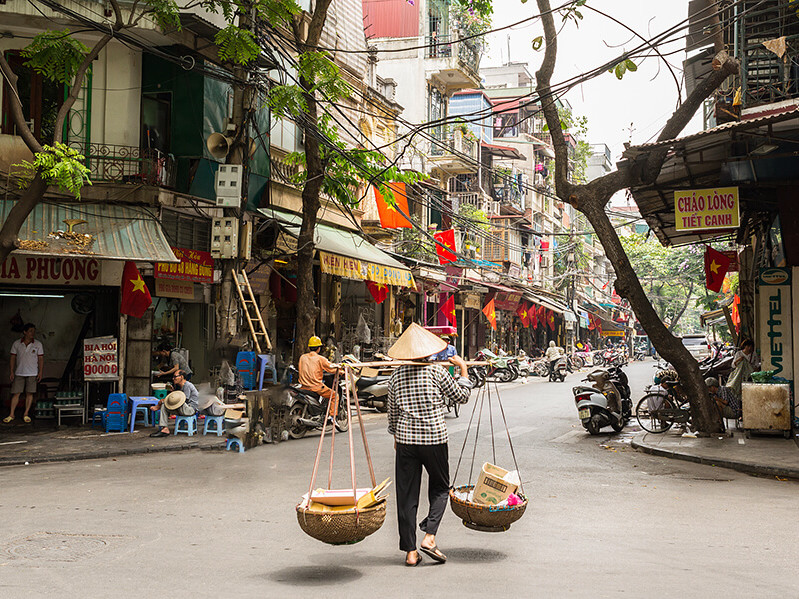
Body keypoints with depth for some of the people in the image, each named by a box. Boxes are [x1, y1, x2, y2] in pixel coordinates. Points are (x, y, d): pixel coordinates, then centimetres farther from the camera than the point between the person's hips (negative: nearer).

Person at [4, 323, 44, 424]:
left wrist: (40, 372, -4)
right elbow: (13, 358, 6)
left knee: (29, 394, 1)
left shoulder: (38, 344, 1)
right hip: (19, 373, 0)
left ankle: (26, 414, 10)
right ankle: (11, 414, 7)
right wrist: (12, 371, 1)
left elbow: (41, 359, 3)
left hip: (32, 374, 0)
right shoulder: (16, 344, 2)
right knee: (16, 393, 0)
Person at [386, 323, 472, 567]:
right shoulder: (436, 372, -5)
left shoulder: (396, 376, 4)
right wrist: (463, 371, 20)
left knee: (407, 495, 7)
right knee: (439, 488, 16)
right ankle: (429, 537, -2)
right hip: (434, 438, -2)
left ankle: (410, 551, 8)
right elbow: (461, 396, 6)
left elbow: (392, 412, 12)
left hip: (406, 439, 2)